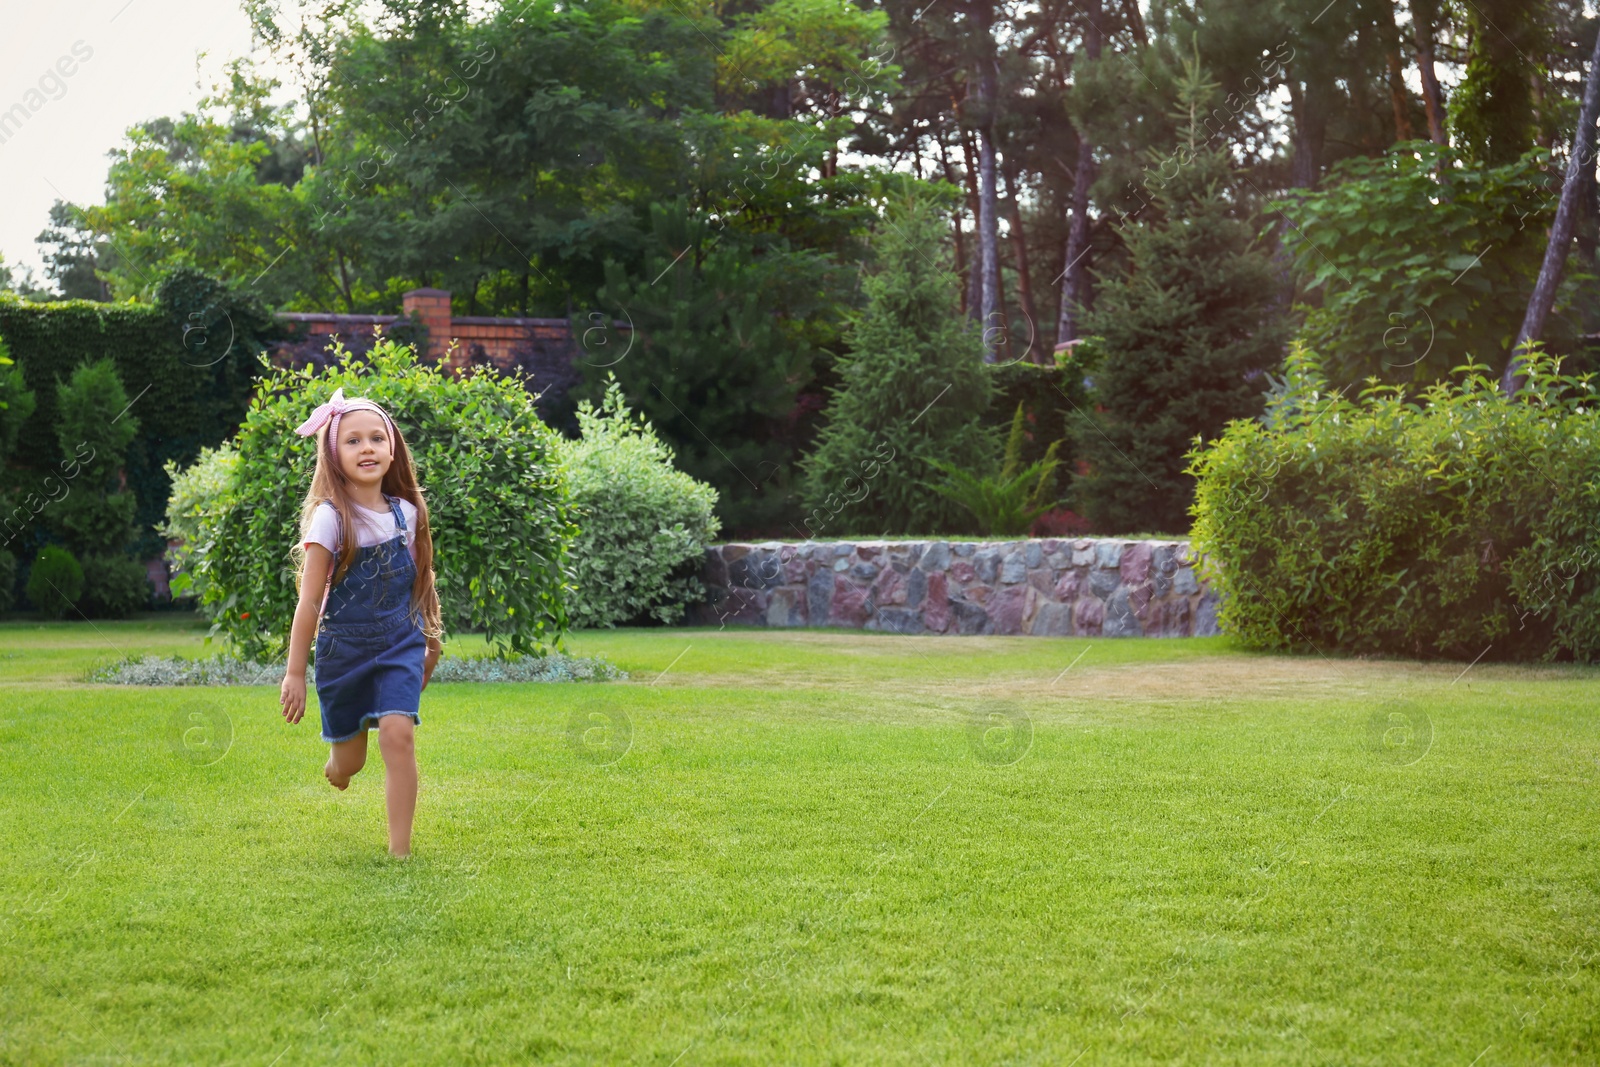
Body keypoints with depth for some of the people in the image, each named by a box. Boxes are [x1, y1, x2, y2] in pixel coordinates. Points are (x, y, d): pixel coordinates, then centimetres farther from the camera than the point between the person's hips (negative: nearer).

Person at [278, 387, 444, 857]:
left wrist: (430, 643, 21)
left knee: (397, 734, -19)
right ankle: (335, 767, 49)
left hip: (400, 646, 2)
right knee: (349, 760, 10)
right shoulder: (331, 518, -12)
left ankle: (400, 850, -13)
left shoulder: (407, 513, -1)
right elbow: (310, 601, -12)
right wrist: (295, 673, -11)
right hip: (344, 648, -2)